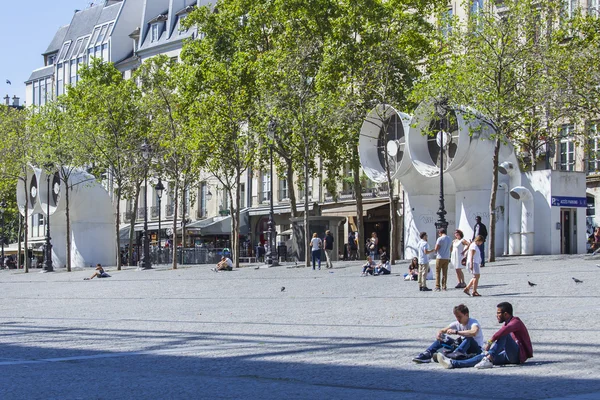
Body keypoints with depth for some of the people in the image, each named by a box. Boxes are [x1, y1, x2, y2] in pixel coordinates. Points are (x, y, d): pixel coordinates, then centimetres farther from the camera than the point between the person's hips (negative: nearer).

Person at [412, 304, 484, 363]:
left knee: (468, 338, -39)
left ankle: (456, 354, -59)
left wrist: (456, 332, -43)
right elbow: (442, 330, 4)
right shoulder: (457, 323, 3)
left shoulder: (473, 322, -18)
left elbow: (473, 333, -42)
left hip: (476, 349, -7)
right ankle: (426, 355, -18)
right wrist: (439, 334, -22)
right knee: (442, 338, -5)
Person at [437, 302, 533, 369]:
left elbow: (506, 329, -31)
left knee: (503, 333, -27)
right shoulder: (507, 323, 23)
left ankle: (489, 360, -40)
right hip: (511, 357, 8)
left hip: (519, 355, -8)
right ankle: (453, 363, -19)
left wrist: (490, 342, -36)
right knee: (484, 356, -7)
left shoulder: (516, 322, -8)